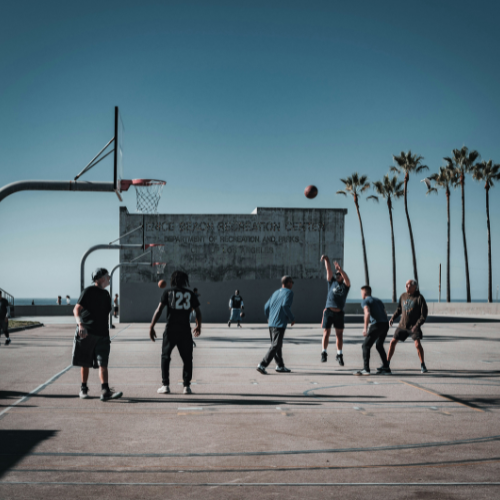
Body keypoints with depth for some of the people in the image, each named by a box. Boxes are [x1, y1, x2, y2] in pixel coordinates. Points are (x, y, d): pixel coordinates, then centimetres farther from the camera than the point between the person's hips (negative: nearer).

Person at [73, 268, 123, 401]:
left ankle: (105, 391, -16)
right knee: (85, 364, 8)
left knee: (103, 364, -8)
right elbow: (76, 309, -12)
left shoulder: (106, 295, 15)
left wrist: (108, 335, 24)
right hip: (86, 334, -4)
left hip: (102, 335, 4)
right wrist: (80, 324, -29)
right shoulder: (89, 291, -5)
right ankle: (84, 389, 23)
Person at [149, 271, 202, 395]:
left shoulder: (168, 292, 4)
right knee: (187, 358, 11)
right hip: (185, 330, 1)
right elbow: (198, 313, 11)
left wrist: (152, 327, -2)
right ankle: (187, 386, 7)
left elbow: (159, 310, -5)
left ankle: (165, 385, 7)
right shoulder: (190, 294, 9)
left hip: (171, 329, -1)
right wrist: (198, 326, 27)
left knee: (165, 356, 11)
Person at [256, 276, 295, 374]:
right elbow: (285, 305, -20)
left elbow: (266, 307, 18)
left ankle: (280, 366, 22)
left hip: (271, 323, 8)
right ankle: (262, 365, -15)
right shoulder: (288, 292, -4)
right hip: (280, 324, -8)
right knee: (275, 346, -8)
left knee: (277, 346, 16)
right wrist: (292, 318, -9)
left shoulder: (276, 293, 18)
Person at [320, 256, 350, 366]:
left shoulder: (345, 285, 10)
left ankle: (339, 354, 10)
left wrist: (340, 269, -28)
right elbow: (329, 270, 1)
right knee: (326, 332, -3)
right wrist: (326, 260, -14)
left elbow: (346, 279, -11)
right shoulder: (332, 282, 12)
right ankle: (324, 353, 1)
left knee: (339, 334, 3)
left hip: (339, 312, 0)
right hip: (328, 311, 0)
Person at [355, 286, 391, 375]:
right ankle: (386, 367, 27)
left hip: (377, 324, -8)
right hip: (385, 324, 8)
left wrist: (365, 328, -19)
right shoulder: (378, 300, 27)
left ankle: (366, 369, -18)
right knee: (379, 345, 25)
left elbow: (367, 313, -13)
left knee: (366, 346, -6)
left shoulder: (365, 301, 5)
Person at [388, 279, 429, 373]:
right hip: (402, 325, 5)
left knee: (418, 344, -21)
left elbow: (424, 315, -15)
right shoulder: (403, 296, 3)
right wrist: (392, 318, 2)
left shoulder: (419, 298, -12)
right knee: (393, 342, 3)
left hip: (414, 326, -5)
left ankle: (423, 366, -4)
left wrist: (417, 325, -25)